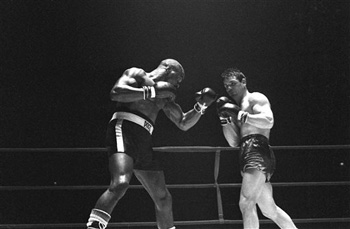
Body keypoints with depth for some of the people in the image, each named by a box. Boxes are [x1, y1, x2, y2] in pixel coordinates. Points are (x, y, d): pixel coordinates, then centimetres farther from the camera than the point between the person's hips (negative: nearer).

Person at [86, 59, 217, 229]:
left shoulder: (165, 97, 29)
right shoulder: (137, 74, 7)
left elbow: (183, 124, 32)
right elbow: (116, 93, -12)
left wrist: (200, 106, 15)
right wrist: (154, 91, -12)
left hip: (144, 142, 8)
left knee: (163, 198, 12)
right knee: (120, 183, -33)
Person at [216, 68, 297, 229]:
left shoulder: (255, 98, 3)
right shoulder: (239, 108, 28)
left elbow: (268, 121, -16)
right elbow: (234, 142, 19)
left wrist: (244, 116, -26)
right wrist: (224, 119, 8)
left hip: (258, 152, -10)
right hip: (247, 155, 10)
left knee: (246, 203, -22)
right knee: (270, 210, 16)